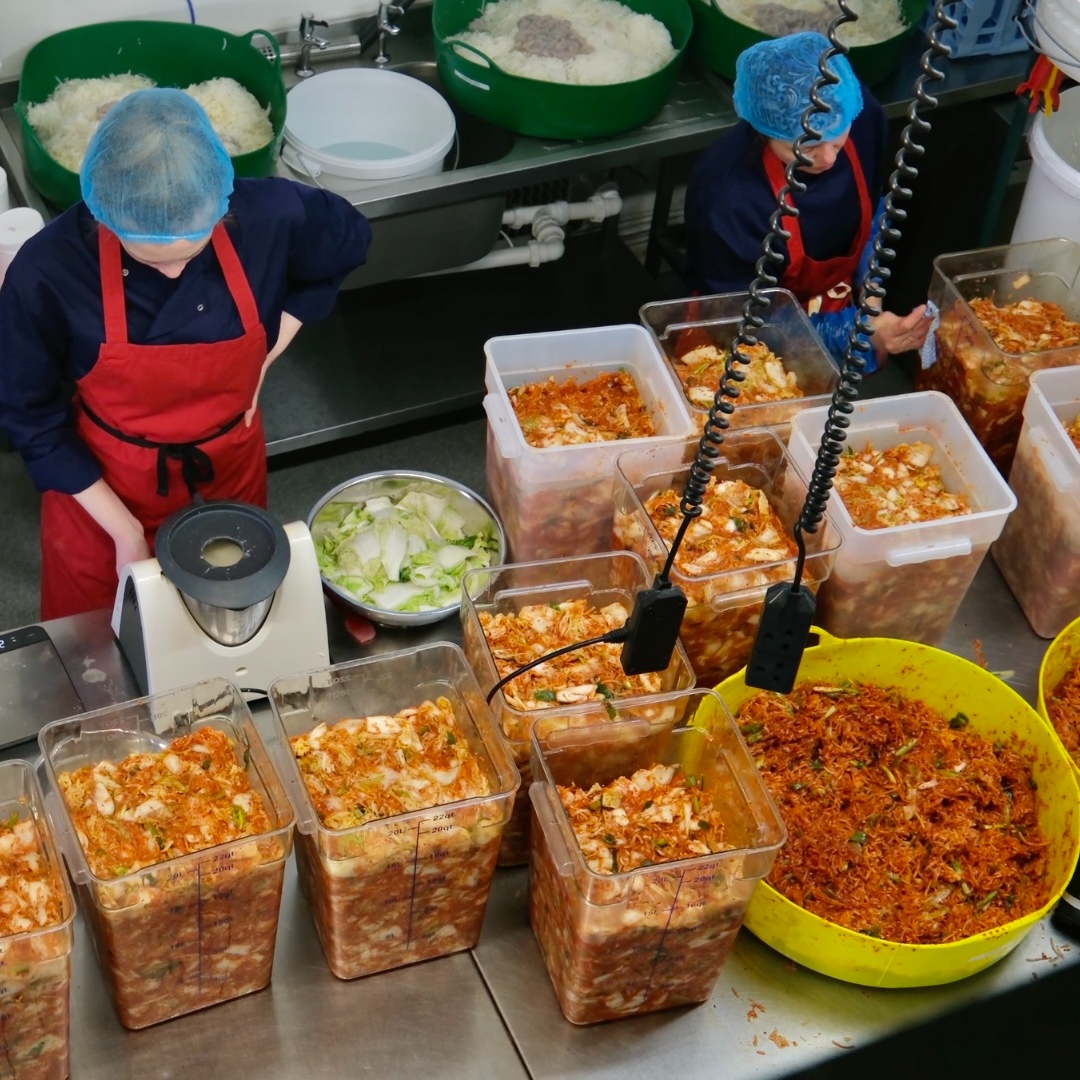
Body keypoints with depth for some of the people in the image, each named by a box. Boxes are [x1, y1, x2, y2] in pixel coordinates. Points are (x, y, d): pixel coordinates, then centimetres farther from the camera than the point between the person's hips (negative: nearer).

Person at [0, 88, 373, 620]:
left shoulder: (268, 217, -26)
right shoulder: (48, 270, -30)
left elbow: (348, 239, -2)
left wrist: (263, 356, -8)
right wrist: (123, 529, -15)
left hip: (229, 472, 2)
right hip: (102, 487, -1)